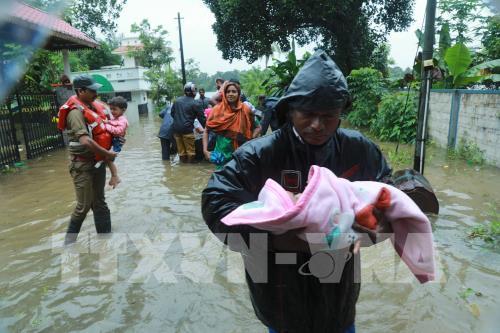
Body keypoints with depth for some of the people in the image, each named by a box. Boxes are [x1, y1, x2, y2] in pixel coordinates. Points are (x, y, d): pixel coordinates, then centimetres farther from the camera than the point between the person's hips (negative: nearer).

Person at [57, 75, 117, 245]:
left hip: (98, 161, 8)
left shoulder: (94, 106, 5)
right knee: (84, 205, 2)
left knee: (99, 202, 13)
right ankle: (69, 241, 22)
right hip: (82, 164, -8)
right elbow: (85, 141, -29)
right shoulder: (76, 111, -18)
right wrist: (107, 153, -19)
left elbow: (104, 126, 22)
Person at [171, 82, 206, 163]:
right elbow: (201, 118, -3)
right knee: (190, 150, 5)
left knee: (181, 150, 13)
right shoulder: (195, 104, -5)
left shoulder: (177, 101, 9)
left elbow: (172, 113, 17)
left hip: (176, 129, 6)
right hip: (187, 129, -6)